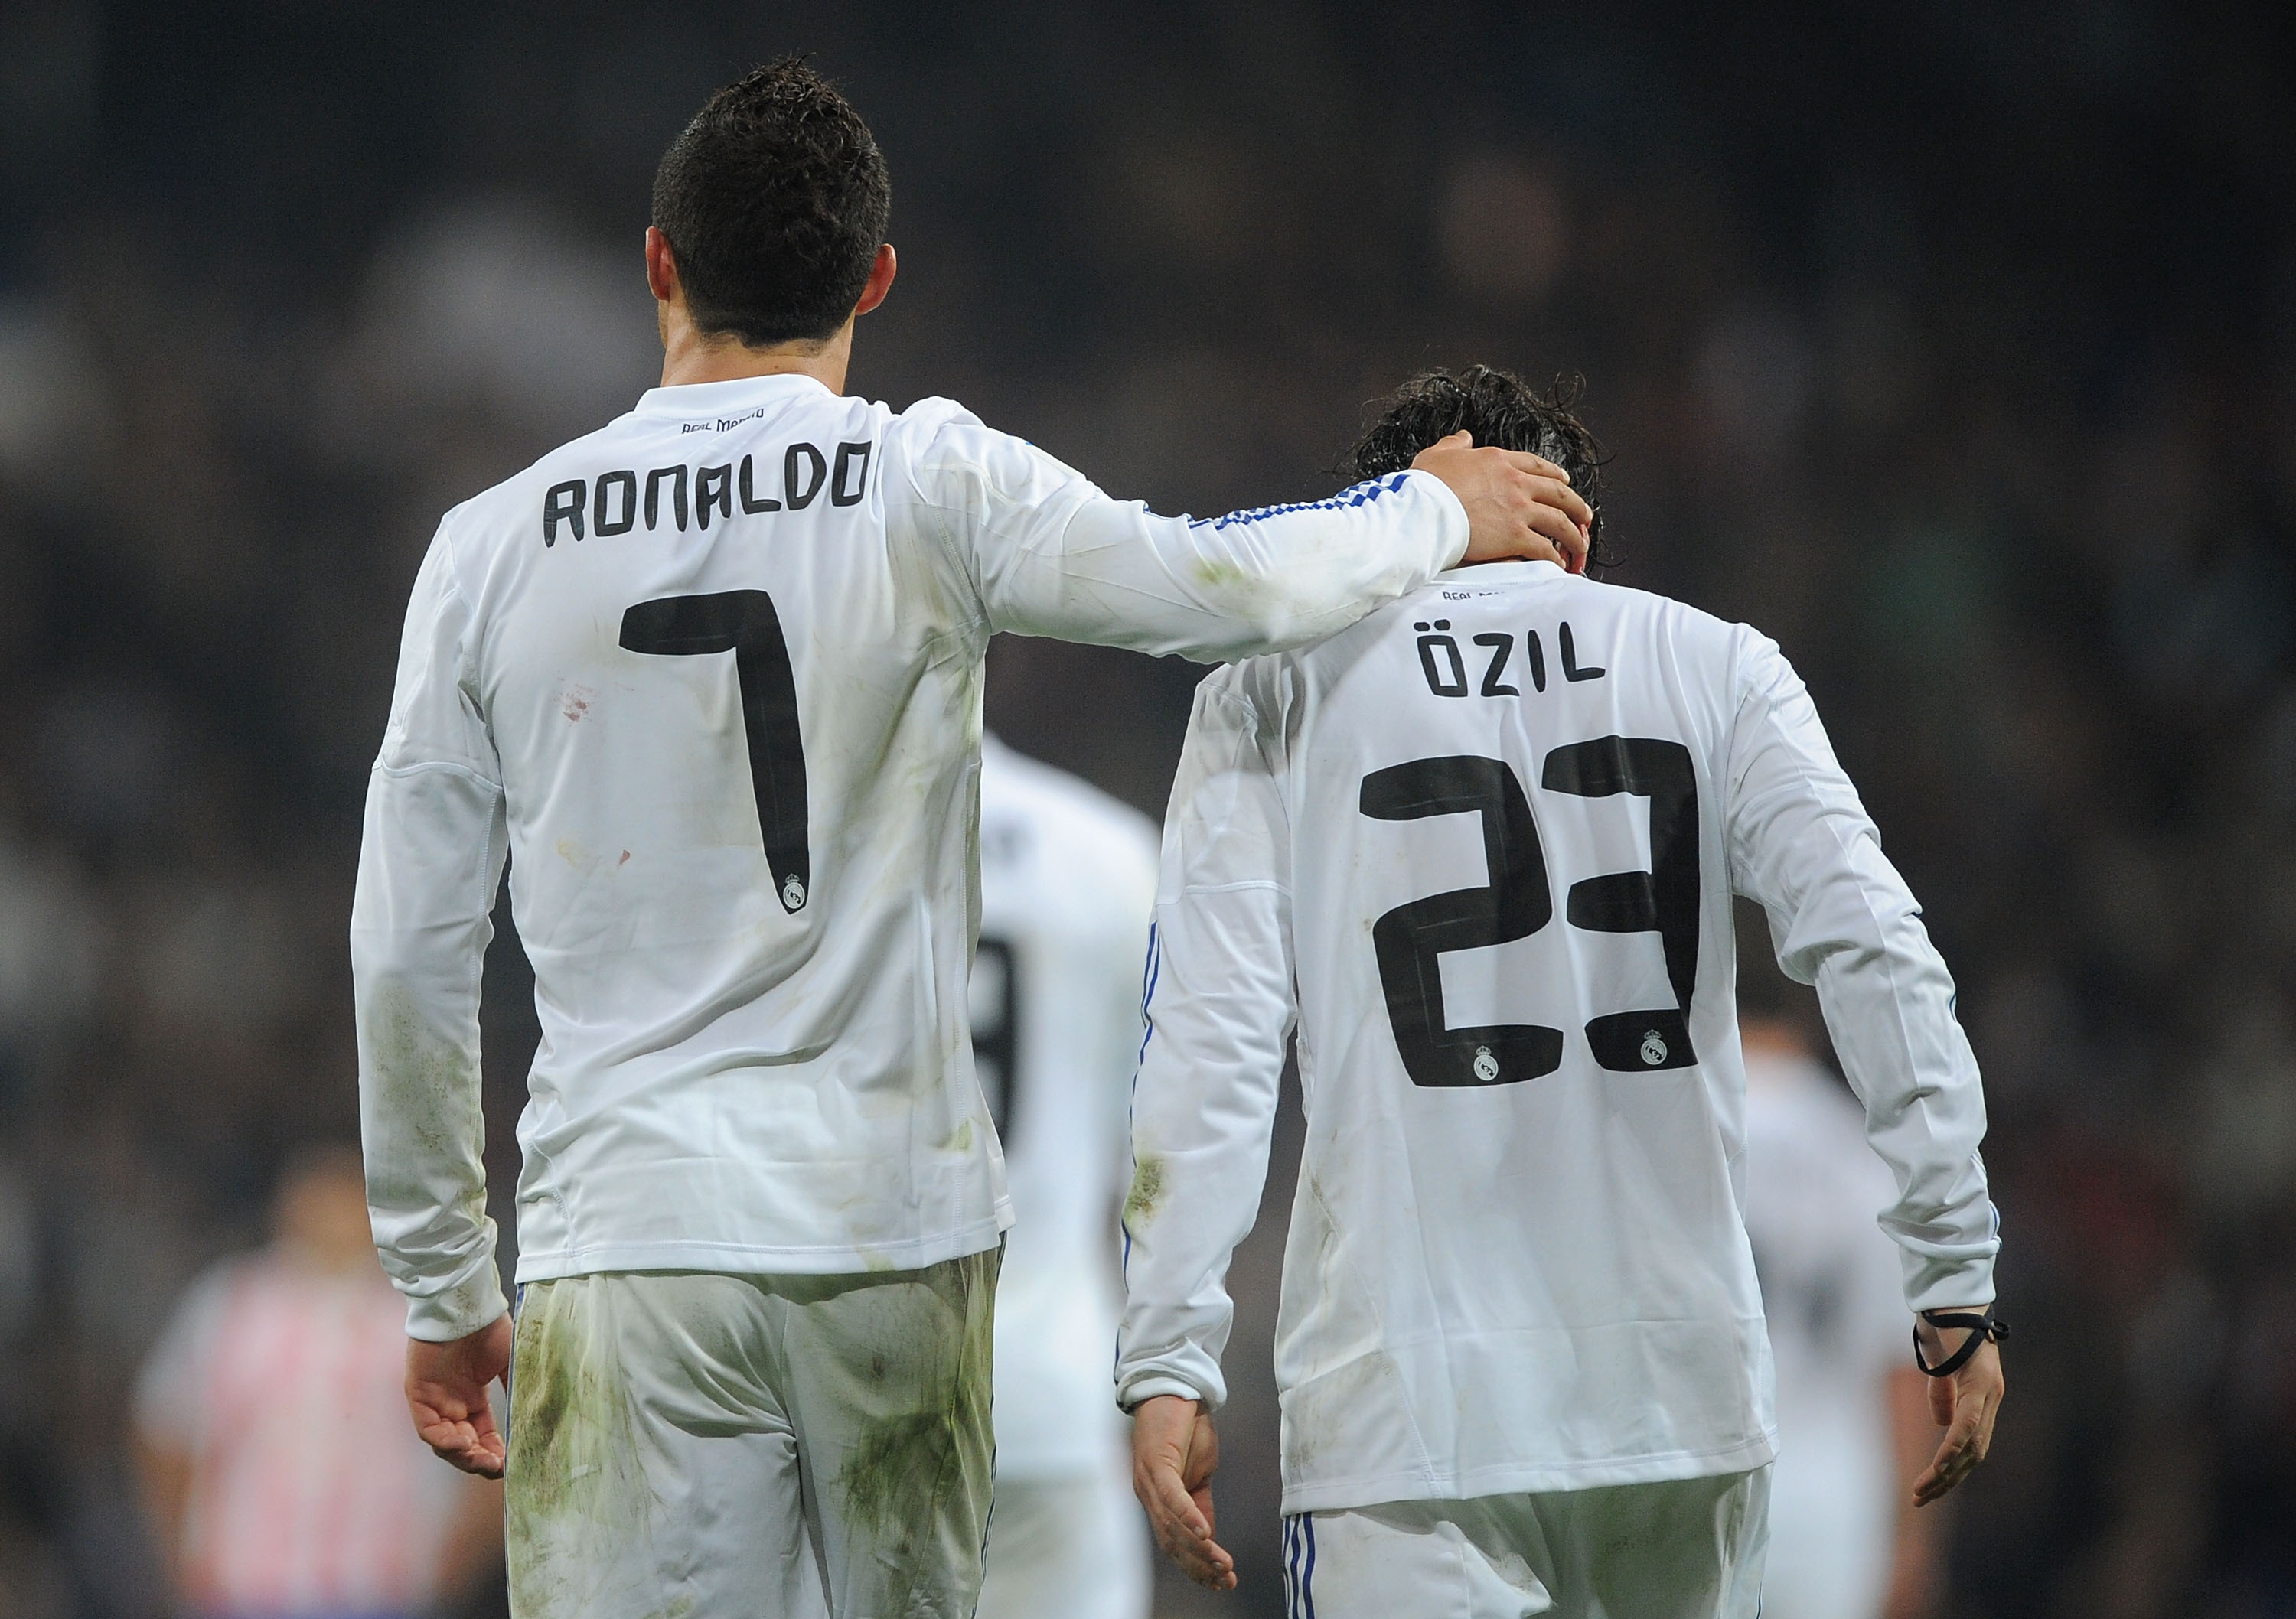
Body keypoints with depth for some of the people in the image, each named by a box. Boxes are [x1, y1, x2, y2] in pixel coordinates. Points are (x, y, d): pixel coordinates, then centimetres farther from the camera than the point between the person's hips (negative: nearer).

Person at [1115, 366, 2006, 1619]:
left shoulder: (1275, 695, 5)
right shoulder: (1713, 669, 9)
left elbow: (1211, 1043, -3)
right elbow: (1875, 957, -1)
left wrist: (1166, 1364, -5)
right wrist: (1957, 1283, 0)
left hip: (1409, 1409, -2)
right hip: (1681, 1377, 2)